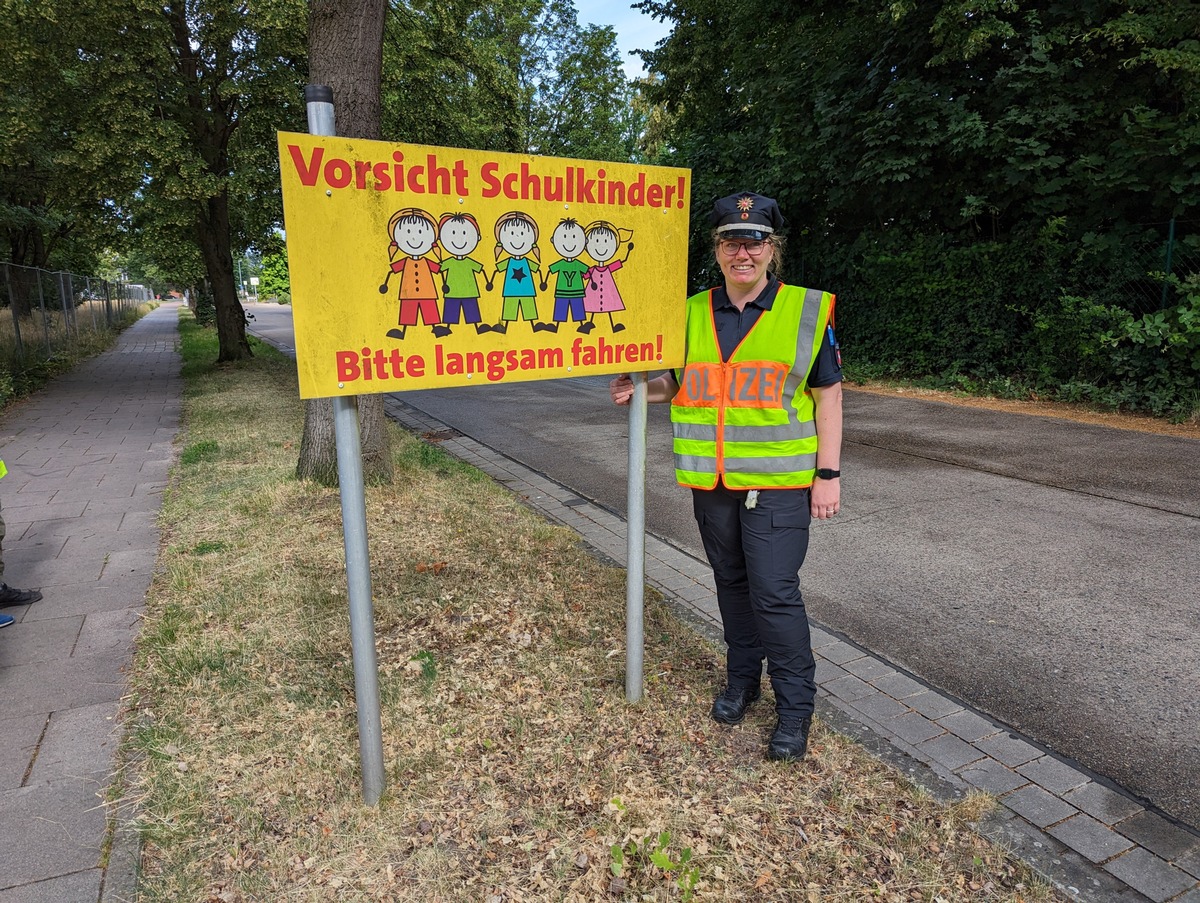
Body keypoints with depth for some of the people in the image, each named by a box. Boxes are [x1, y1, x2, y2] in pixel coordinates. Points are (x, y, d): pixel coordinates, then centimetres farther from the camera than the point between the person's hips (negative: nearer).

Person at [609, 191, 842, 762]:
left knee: (775, 592, -5)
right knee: (731, 582, 17)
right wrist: (639, 390, -3)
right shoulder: (693, 312, 5)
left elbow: (828, 394, -1)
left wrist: (829, 473, -6)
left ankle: (795, 705, 16)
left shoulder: (807, 310, -4)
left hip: (778, 481, -4)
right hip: (712, 480, 4)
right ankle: (742, 679, 37)